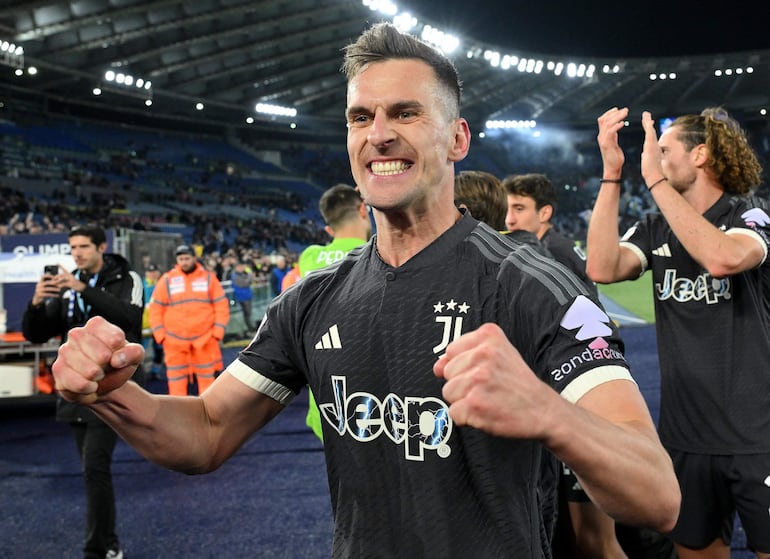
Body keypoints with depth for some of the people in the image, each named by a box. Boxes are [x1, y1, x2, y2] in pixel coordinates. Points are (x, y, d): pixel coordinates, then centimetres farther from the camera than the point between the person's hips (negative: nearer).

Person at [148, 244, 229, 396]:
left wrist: (217, 332, -3)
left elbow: (221, 305, 3)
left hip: (205, 340, 0)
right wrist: (160, 335, -2)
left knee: (207, 379, 7)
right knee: (176, 380, 3)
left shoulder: (208, 277, 3)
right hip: (175, 341, 0)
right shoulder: (167, 280, 3)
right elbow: (155, 309, 4)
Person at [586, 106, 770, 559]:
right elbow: (602, 268, -13)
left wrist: (655, 178, -25)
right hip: (685, 436, 4)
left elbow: (722, 258, -30)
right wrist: (612, 173, -13)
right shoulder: (655, 228, 5)